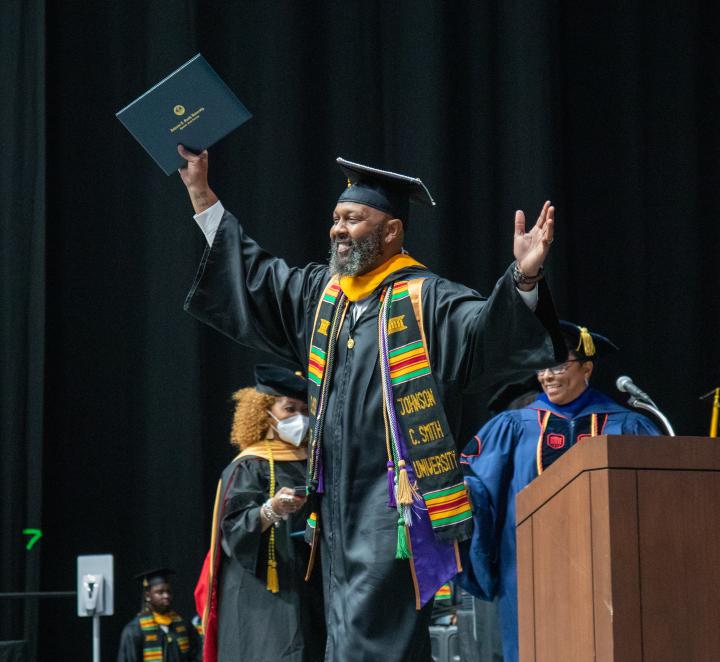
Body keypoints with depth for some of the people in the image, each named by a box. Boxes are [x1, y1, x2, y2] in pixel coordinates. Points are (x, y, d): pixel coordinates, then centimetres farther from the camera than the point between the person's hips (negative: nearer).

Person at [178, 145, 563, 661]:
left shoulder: (426, 299, -7)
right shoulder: (321, 292, 15)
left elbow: (489, 328, -21)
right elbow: (249, 274, 25)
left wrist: (523, 279, -41)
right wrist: (200, 191, 24)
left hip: (393, 504, -8)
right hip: (339, 500, 8)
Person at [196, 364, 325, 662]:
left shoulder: (308, 465, 15)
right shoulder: (249, 467, -4)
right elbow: (236, 529, -16)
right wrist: (271, 511, -33)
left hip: (307, 592, 7)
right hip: (262, 597, -7)